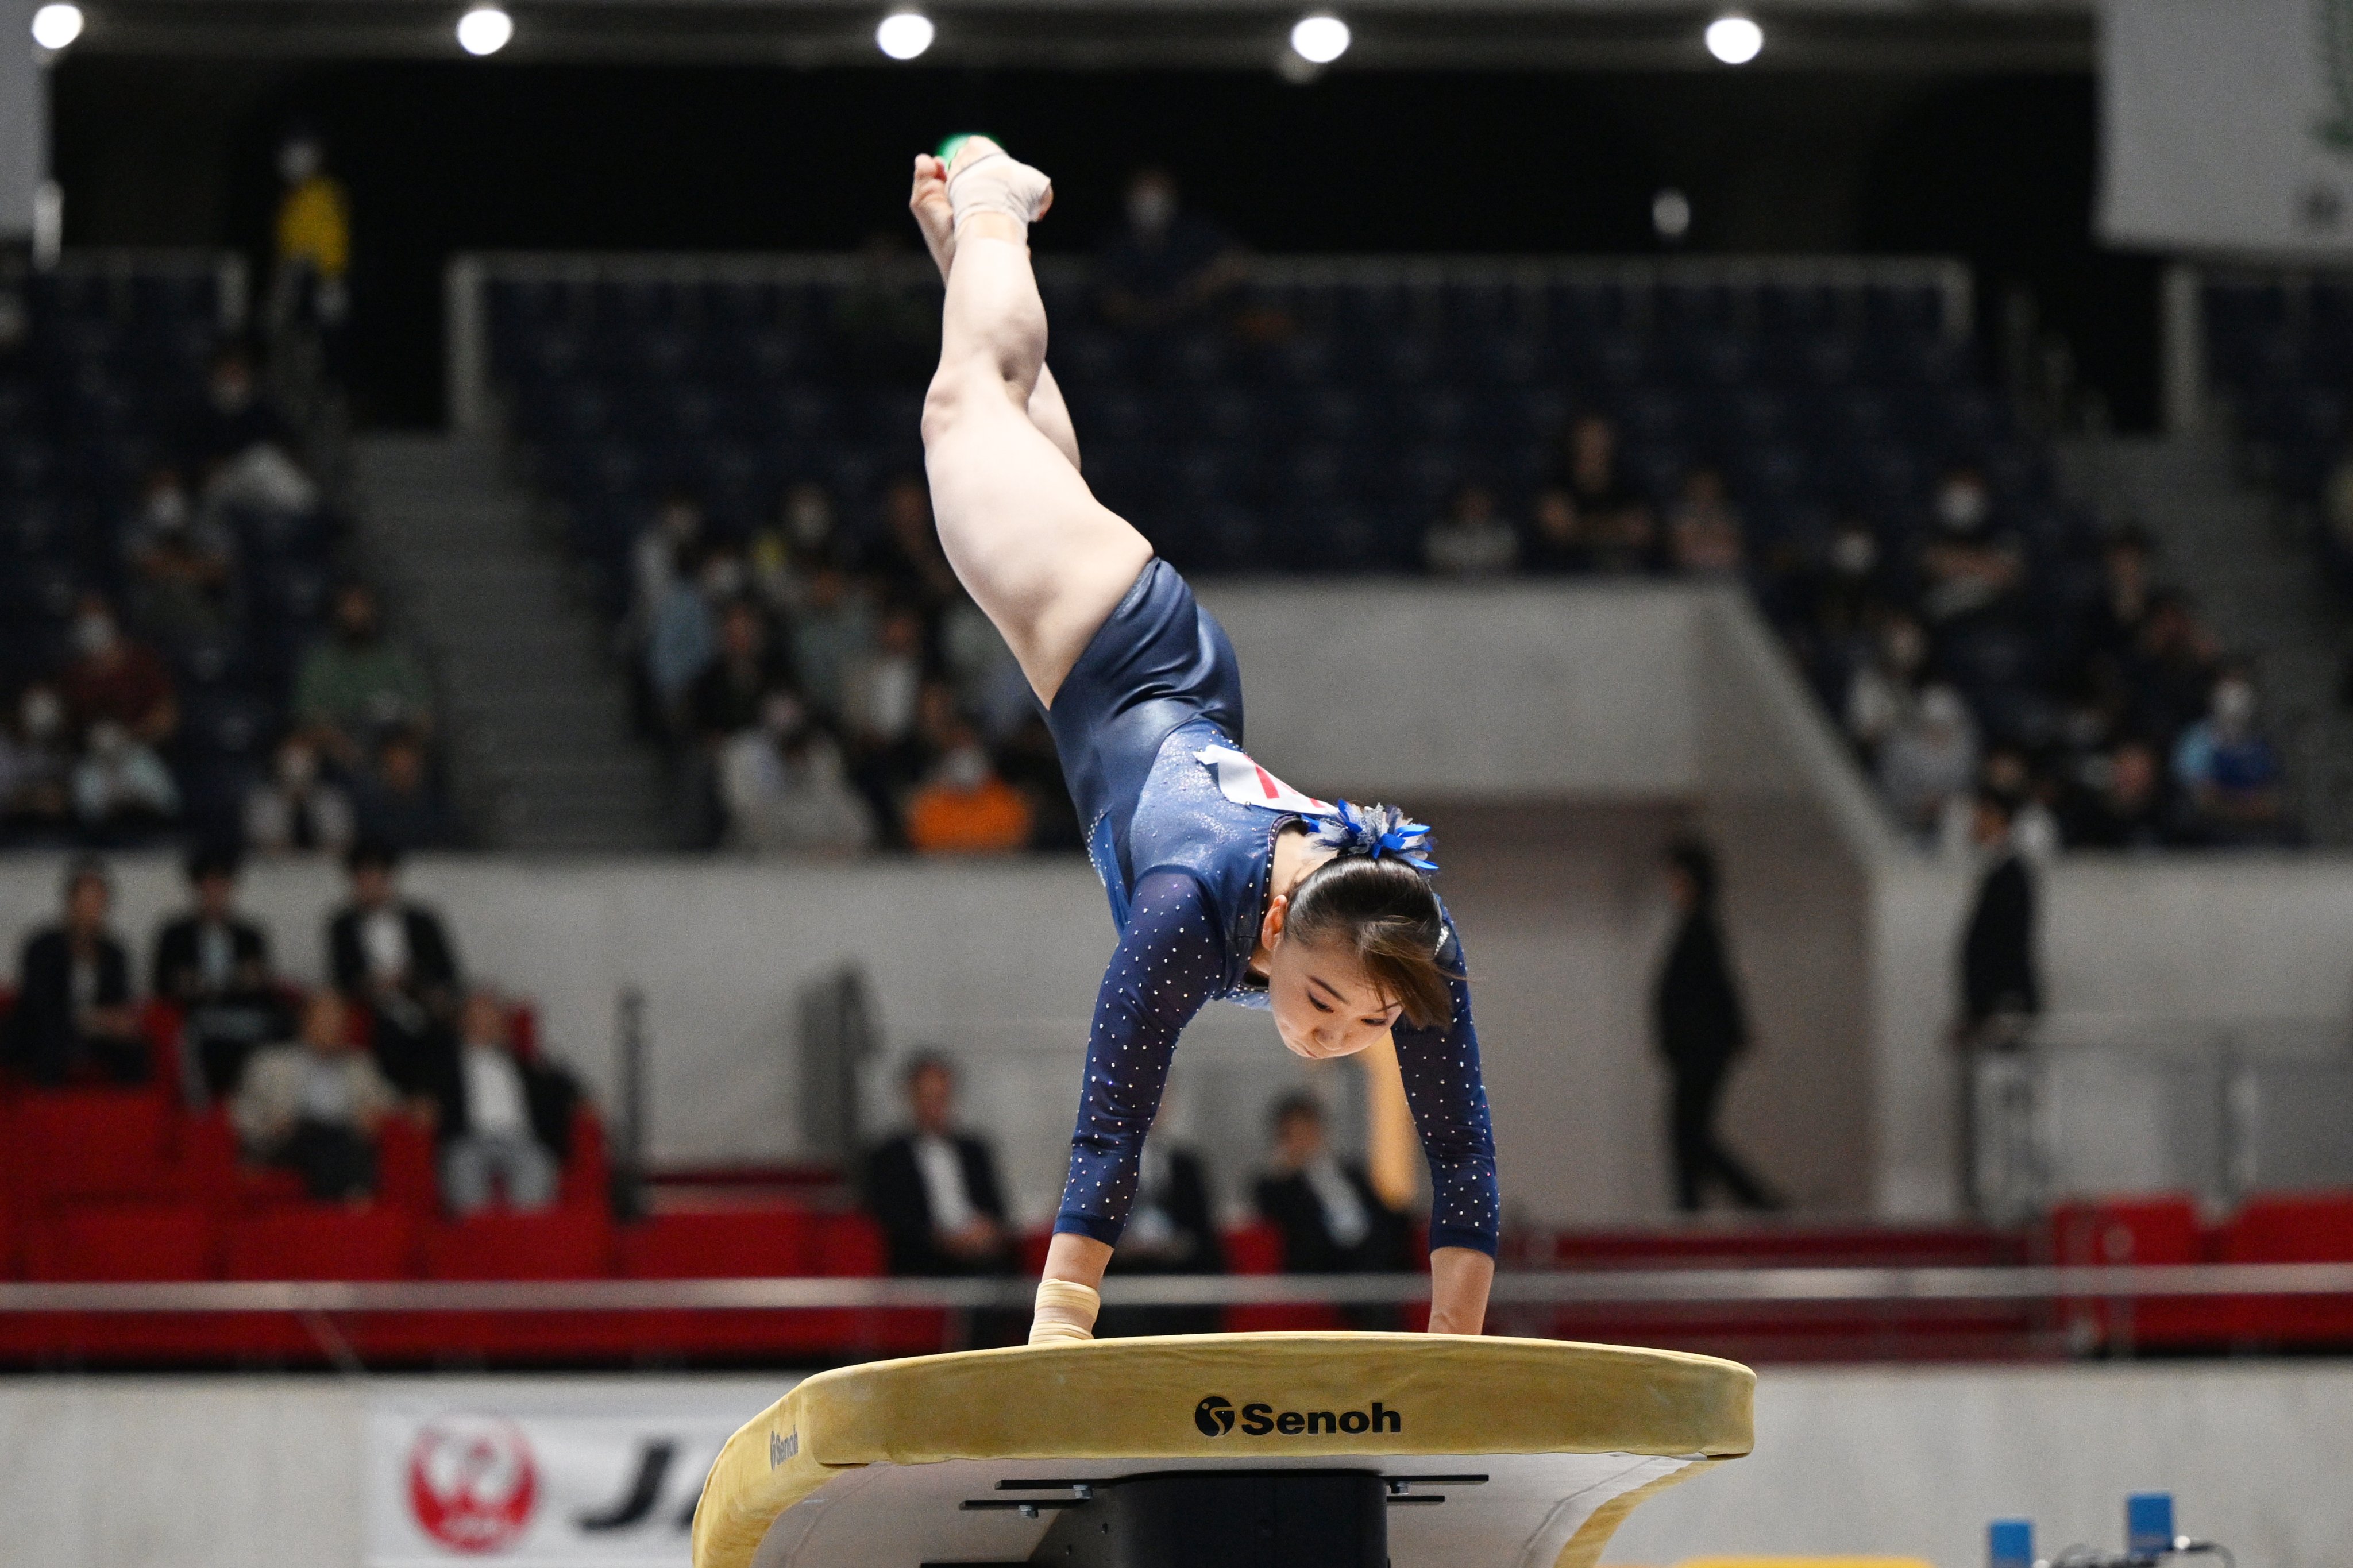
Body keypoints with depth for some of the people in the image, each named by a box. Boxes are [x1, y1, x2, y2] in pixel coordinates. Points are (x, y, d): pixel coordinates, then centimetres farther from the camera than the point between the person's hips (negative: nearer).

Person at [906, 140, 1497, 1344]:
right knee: (973, 404, 23)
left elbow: (1461, 1151, -30)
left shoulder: (1414, 945, -36)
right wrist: (1053, 1349, -53)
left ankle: (983, 221, 59)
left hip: (1194, 696, 4)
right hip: (1116, 658, -4)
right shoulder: (1194, 904, -46)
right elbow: (1111, 1127, -47)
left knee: (1046, 468, 33)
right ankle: (983, 202, 48)